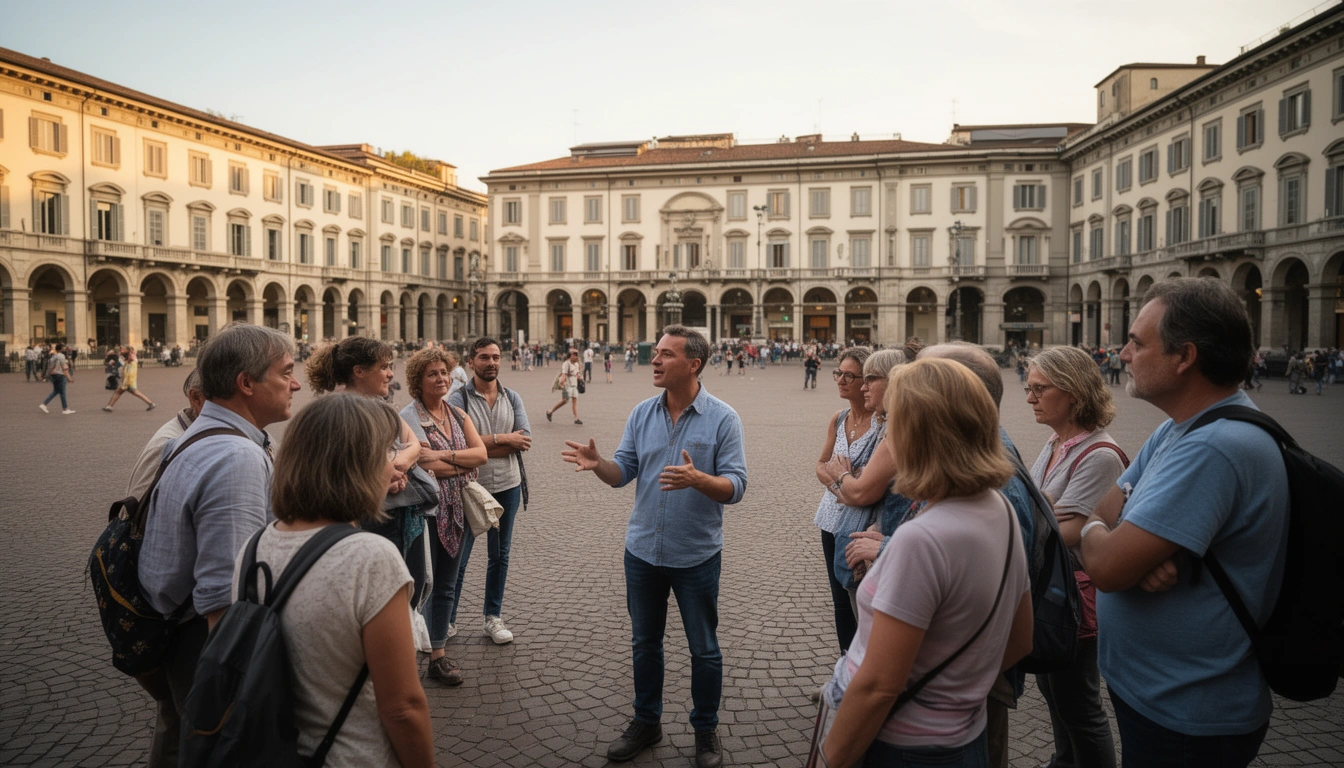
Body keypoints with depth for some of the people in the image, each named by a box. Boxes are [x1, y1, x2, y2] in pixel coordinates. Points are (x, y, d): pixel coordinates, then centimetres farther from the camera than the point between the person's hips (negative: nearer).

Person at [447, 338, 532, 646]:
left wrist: (481, 447, -17)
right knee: (458, 557, 5)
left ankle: (494, 617, 28)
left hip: (508, 486, 4)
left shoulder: (512, 398, 5)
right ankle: (446, 620, 20)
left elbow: (524, 439, -9)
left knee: (500, 555, 14)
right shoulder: (459, 398, -8)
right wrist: (502, 439, -17)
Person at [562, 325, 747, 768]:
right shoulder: (642, 414, 1)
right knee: (644, 643, 18)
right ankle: (646, 722, 37)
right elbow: (622, 473, 0)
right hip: (643, 550, 4)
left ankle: (706, 730, 31)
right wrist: (597, 464, -21)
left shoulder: (722, 419, -12)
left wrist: (697, 479, -35)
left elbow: (735, 487, -16)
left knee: (704, 649, 11)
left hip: (697, 554, -4)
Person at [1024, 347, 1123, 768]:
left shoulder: (1099, 455, -23)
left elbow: (1063, 534, -26)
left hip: (1075, 592, -9)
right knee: (1052, 688, 24)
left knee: (1077, 702, 6)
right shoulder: (1055, 445, 6)